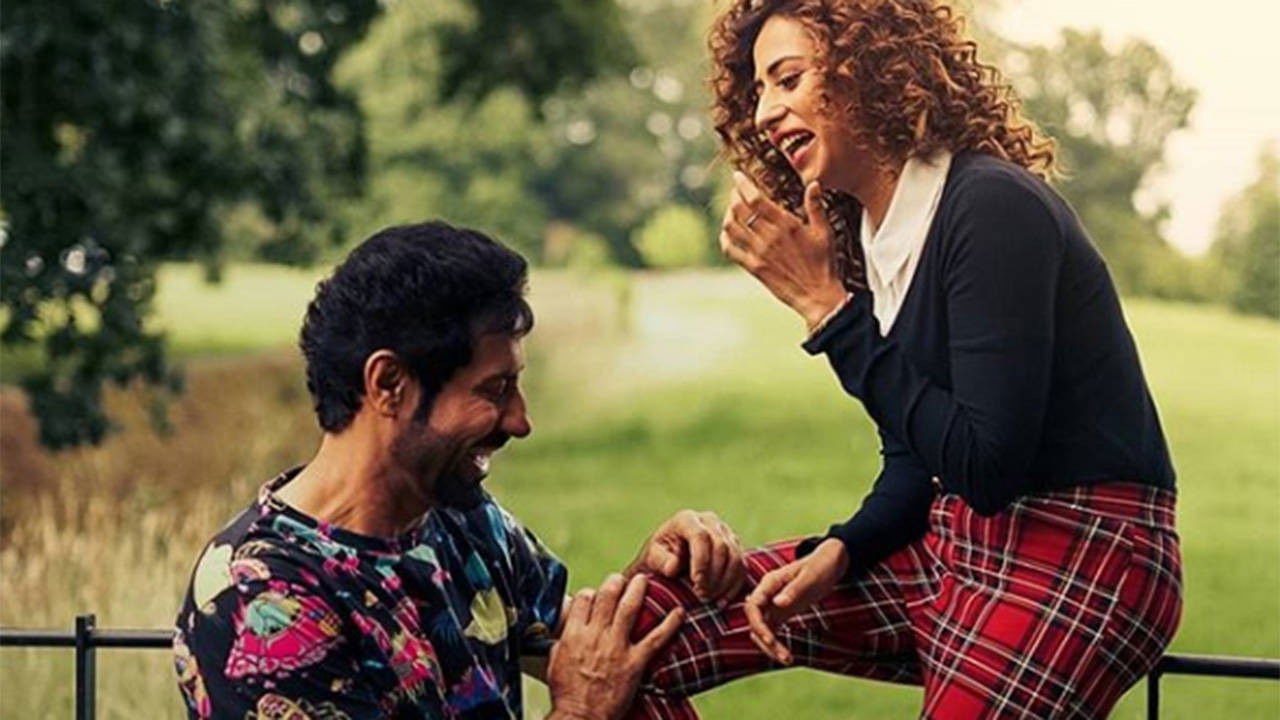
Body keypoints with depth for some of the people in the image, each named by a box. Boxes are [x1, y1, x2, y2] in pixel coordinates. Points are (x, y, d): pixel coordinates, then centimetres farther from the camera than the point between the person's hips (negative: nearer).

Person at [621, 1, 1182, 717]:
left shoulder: (992, 206, -16)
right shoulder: (863, 234, 10)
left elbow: (985, 468, -22)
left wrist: (827, 307, -18)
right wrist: (837, 551, -4)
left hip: (1082, 559, -8)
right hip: (950, 548, 8)